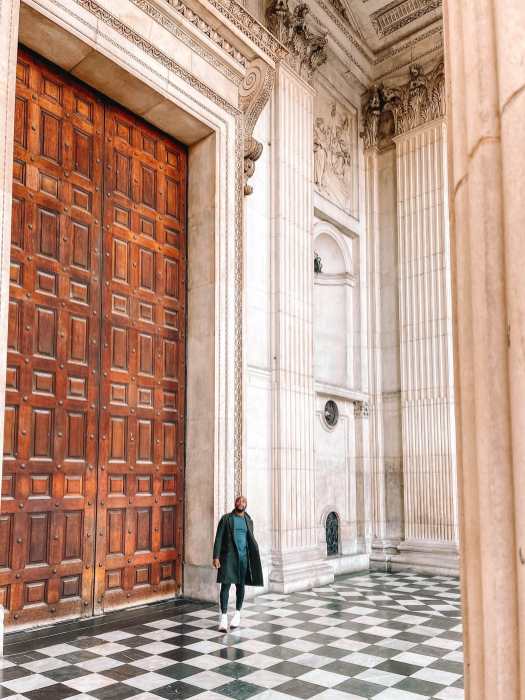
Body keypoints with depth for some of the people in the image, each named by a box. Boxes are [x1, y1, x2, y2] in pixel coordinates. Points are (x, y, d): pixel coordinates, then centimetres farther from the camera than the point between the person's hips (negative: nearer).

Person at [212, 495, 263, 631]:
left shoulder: (249, 521, 10)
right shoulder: (226, 518, 0)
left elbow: (251, 539, 15)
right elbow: (219, 538, -3)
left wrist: (256, 553, 2)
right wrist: (216, 557, -11)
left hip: (243, 557, 3)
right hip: (228, 556, -3)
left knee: (240, 586, 10)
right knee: (225, 585, -8)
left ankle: (237, 614, 26)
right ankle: (223, 616, -4)